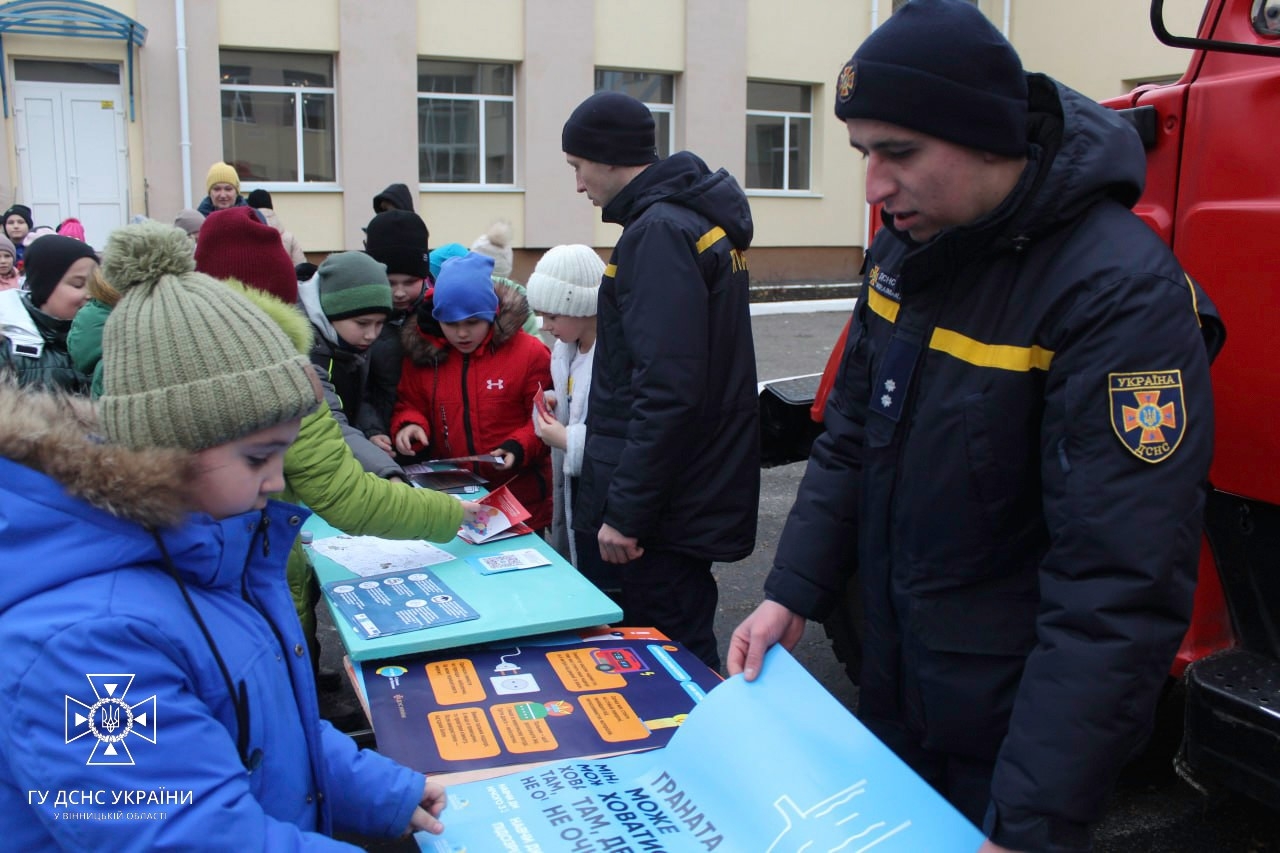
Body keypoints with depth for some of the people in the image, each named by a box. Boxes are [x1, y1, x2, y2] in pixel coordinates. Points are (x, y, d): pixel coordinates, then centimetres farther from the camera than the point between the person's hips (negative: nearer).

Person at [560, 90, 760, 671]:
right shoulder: (700, 219, 13)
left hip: (669, 507, -10)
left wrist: (626, 512, -21)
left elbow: (668, 391, -26)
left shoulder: (659, 232, -19)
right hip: (698, 488, 10)